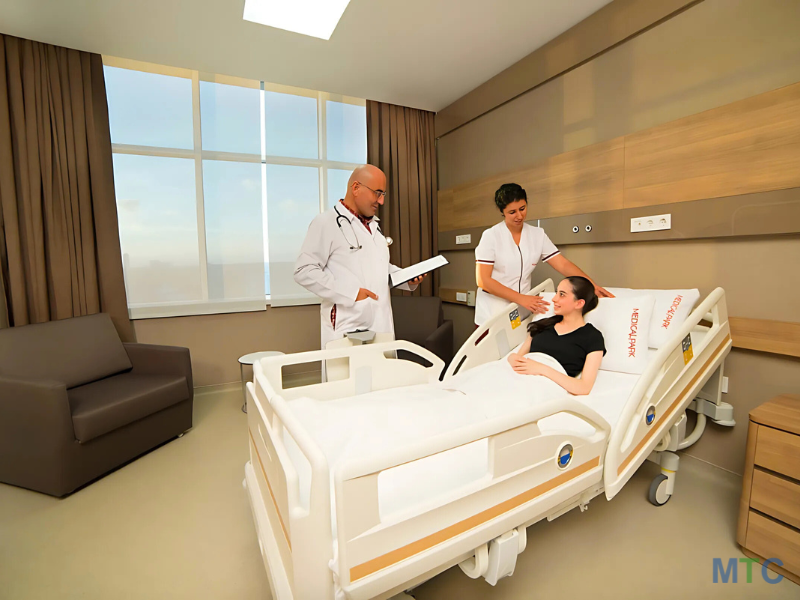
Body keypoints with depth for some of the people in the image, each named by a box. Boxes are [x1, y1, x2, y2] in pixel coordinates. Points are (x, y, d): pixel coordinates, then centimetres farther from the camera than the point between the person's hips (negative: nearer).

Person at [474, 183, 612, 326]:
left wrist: (592, 286, -13)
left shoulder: (537, 235, 5)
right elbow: (483, 280, -15)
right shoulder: (490, 236, -8)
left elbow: (563, 264, 1)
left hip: (521, 313, 3)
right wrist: (521, 298, -21)